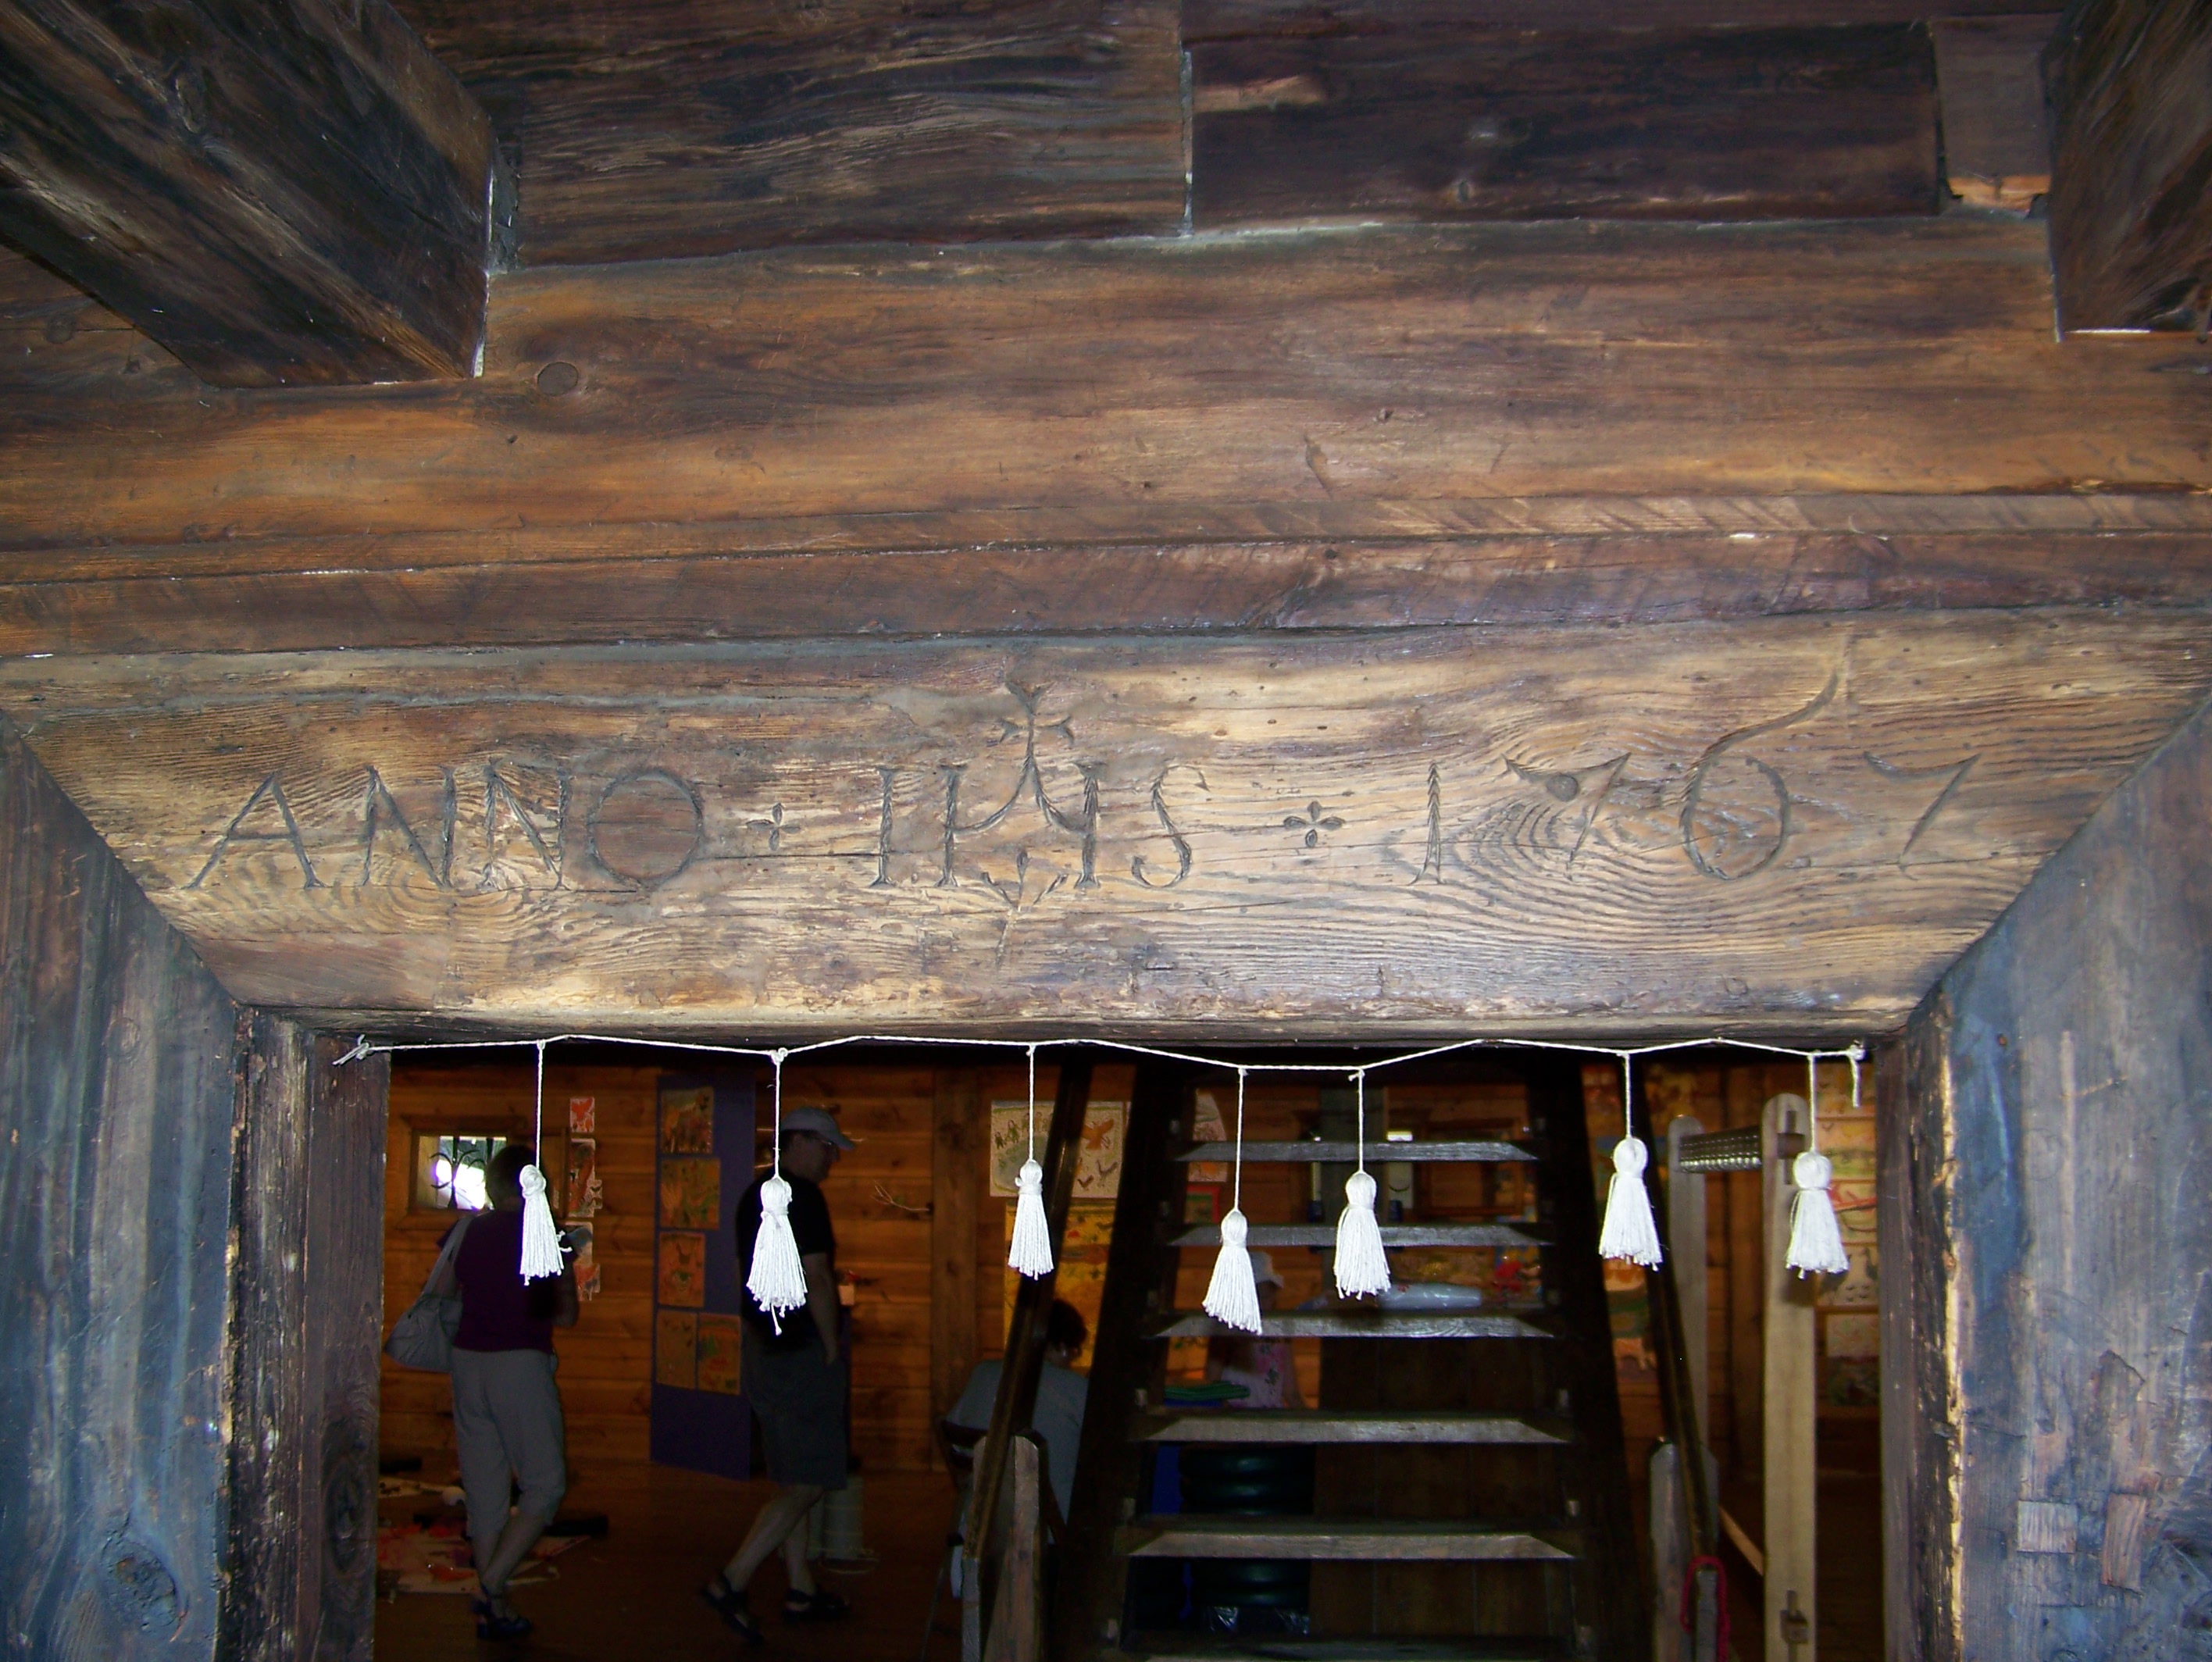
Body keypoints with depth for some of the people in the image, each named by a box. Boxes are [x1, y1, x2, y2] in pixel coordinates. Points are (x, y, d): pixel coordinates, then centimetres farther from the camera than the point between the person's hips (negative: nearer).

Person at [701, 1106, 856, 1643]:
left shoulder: (754, 1194, 13)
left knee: (793, 1479, 16)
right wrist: (832, 1350, -11)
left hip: (762, 1348, 10)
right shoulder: (803, 1196, -15)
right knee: (807, 1484, -6)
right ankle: (731, 1584, -9)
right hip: (801, 1353, -10)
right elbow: (816, 1280, -19)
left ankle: (800, 1591, 20)